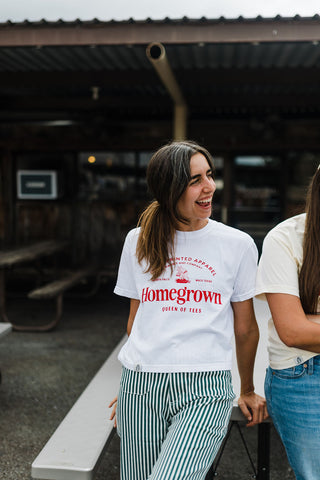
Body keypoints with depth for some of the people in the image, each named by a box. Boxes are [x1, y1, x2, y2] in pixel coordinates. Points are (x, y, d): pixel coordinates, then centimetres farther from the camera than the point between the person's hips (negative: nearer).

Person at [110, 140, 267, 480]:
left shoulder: (237, 245, 1)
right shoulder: (138, 241, 7)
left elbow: (245, 327, 10)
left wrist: (247, 391, 20)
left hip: (206, 390, -2)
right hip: (141, 387, 3)